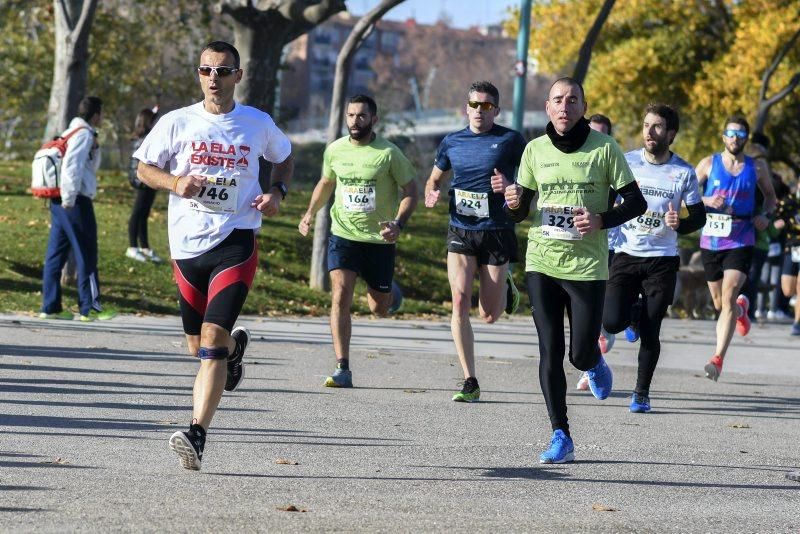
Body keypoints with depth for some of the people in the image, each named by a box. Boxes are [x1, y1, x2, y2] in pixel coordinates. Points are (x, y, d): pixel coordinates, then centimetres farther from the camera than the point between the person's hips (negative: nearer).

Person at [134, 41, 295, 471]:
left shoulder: (258, 124, 3)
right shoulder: (177, 123, 1)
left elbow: (284, 158, 22)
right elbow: (144, 168, 8)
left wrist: (277, 192, 3)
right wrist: (175, 183, -12)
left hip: (235, 242, -2)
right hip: (187, 244, 2)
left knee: (212, 337, -17)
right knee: (199, 346, 12)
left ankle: (197, 436, -21)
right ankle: (235, 345, 49)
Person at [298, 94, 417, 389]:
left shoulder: (389, 153, -10)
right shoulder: (335, 150, 1)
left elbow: (410, 191, -5)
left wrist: (398, 224, -20)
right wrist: (310, 213, 5)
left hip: (380, 240, -2)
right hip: (343, 235, 2)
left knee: (379, 308, 9)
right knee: (340, 297, -16)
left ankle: (389, 290, 48)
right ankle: (342, 370, -13)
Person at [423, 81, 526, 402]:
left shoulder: (510, 140, -3)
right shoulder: (452, 142, 8)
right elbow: (435, 179, 22)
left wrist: (512, 187, -19)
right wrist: (432, 194, -1)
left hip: (497, 233, -2)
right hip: (460, 231, 2)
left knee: (489, 315, 3)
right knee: (460, 301, -14)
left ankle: (505, 286, 40)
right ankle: (470, 382, -8)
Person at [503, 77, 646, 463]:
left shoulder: (604, 148, -3)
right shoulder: (535, 149, 6)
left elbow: (636, 202, 0)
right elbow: (519, 212, 13)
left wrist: (601, 220, -17)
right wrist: (513, 202, -11)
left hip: (587, 266, -2)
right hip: (542, 263, 2)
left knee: (581, 354, -2)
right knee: (550, 352, -2)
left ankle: (596, 365, 36)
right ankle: (561, 438, 4)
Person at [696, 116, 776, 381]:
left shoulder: (756, 168, 4)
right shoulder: (709, 164, 3)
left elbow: (770, 196, 19)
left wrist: (764, 214, -2)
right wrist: (706, 201, -15)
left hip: (741, 242, -2)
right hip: (711, 241, 2)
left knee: (728, 297, -17)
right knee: (719, 303, 14)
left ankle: (718, 359, -19)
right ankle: (742, 309, 52)